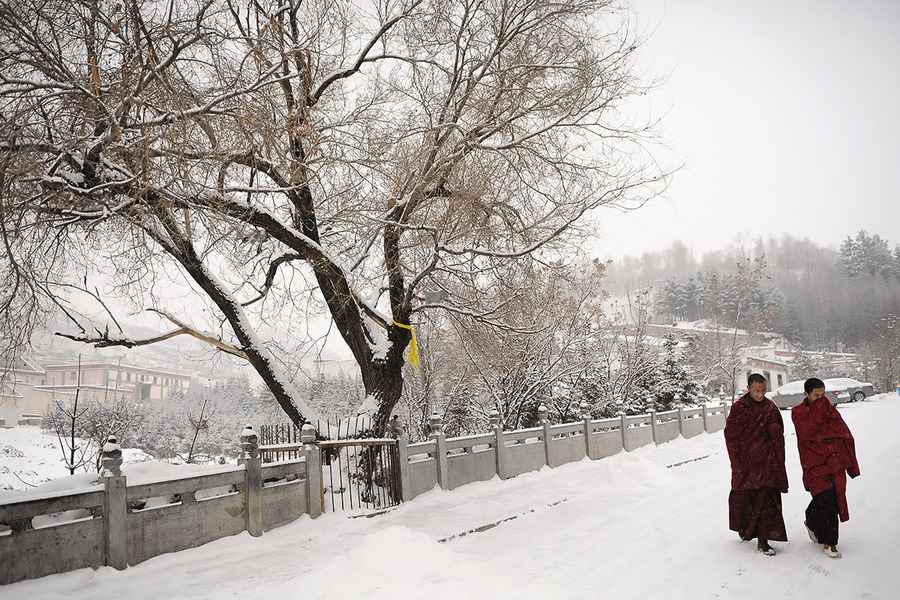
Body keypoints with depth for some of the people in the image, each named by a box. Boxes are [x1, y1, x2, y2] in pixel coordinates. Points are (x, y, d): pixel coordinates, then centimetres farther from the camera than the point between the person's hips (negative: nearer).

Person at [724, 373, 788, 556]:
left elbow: (778, 436, 7)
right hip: (744, 462, -1)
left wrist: (778, 462, 2)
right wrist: (737, 463, -7)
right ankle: (744, 528, 34)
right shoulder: (739, 407, -5)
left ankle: (763, 540, 5)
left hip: (767, 462, 2)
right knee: (743, 497, 9)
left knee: (766, 499, -2)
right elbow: (731, 436, -4)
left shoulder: (770, 407, 3)